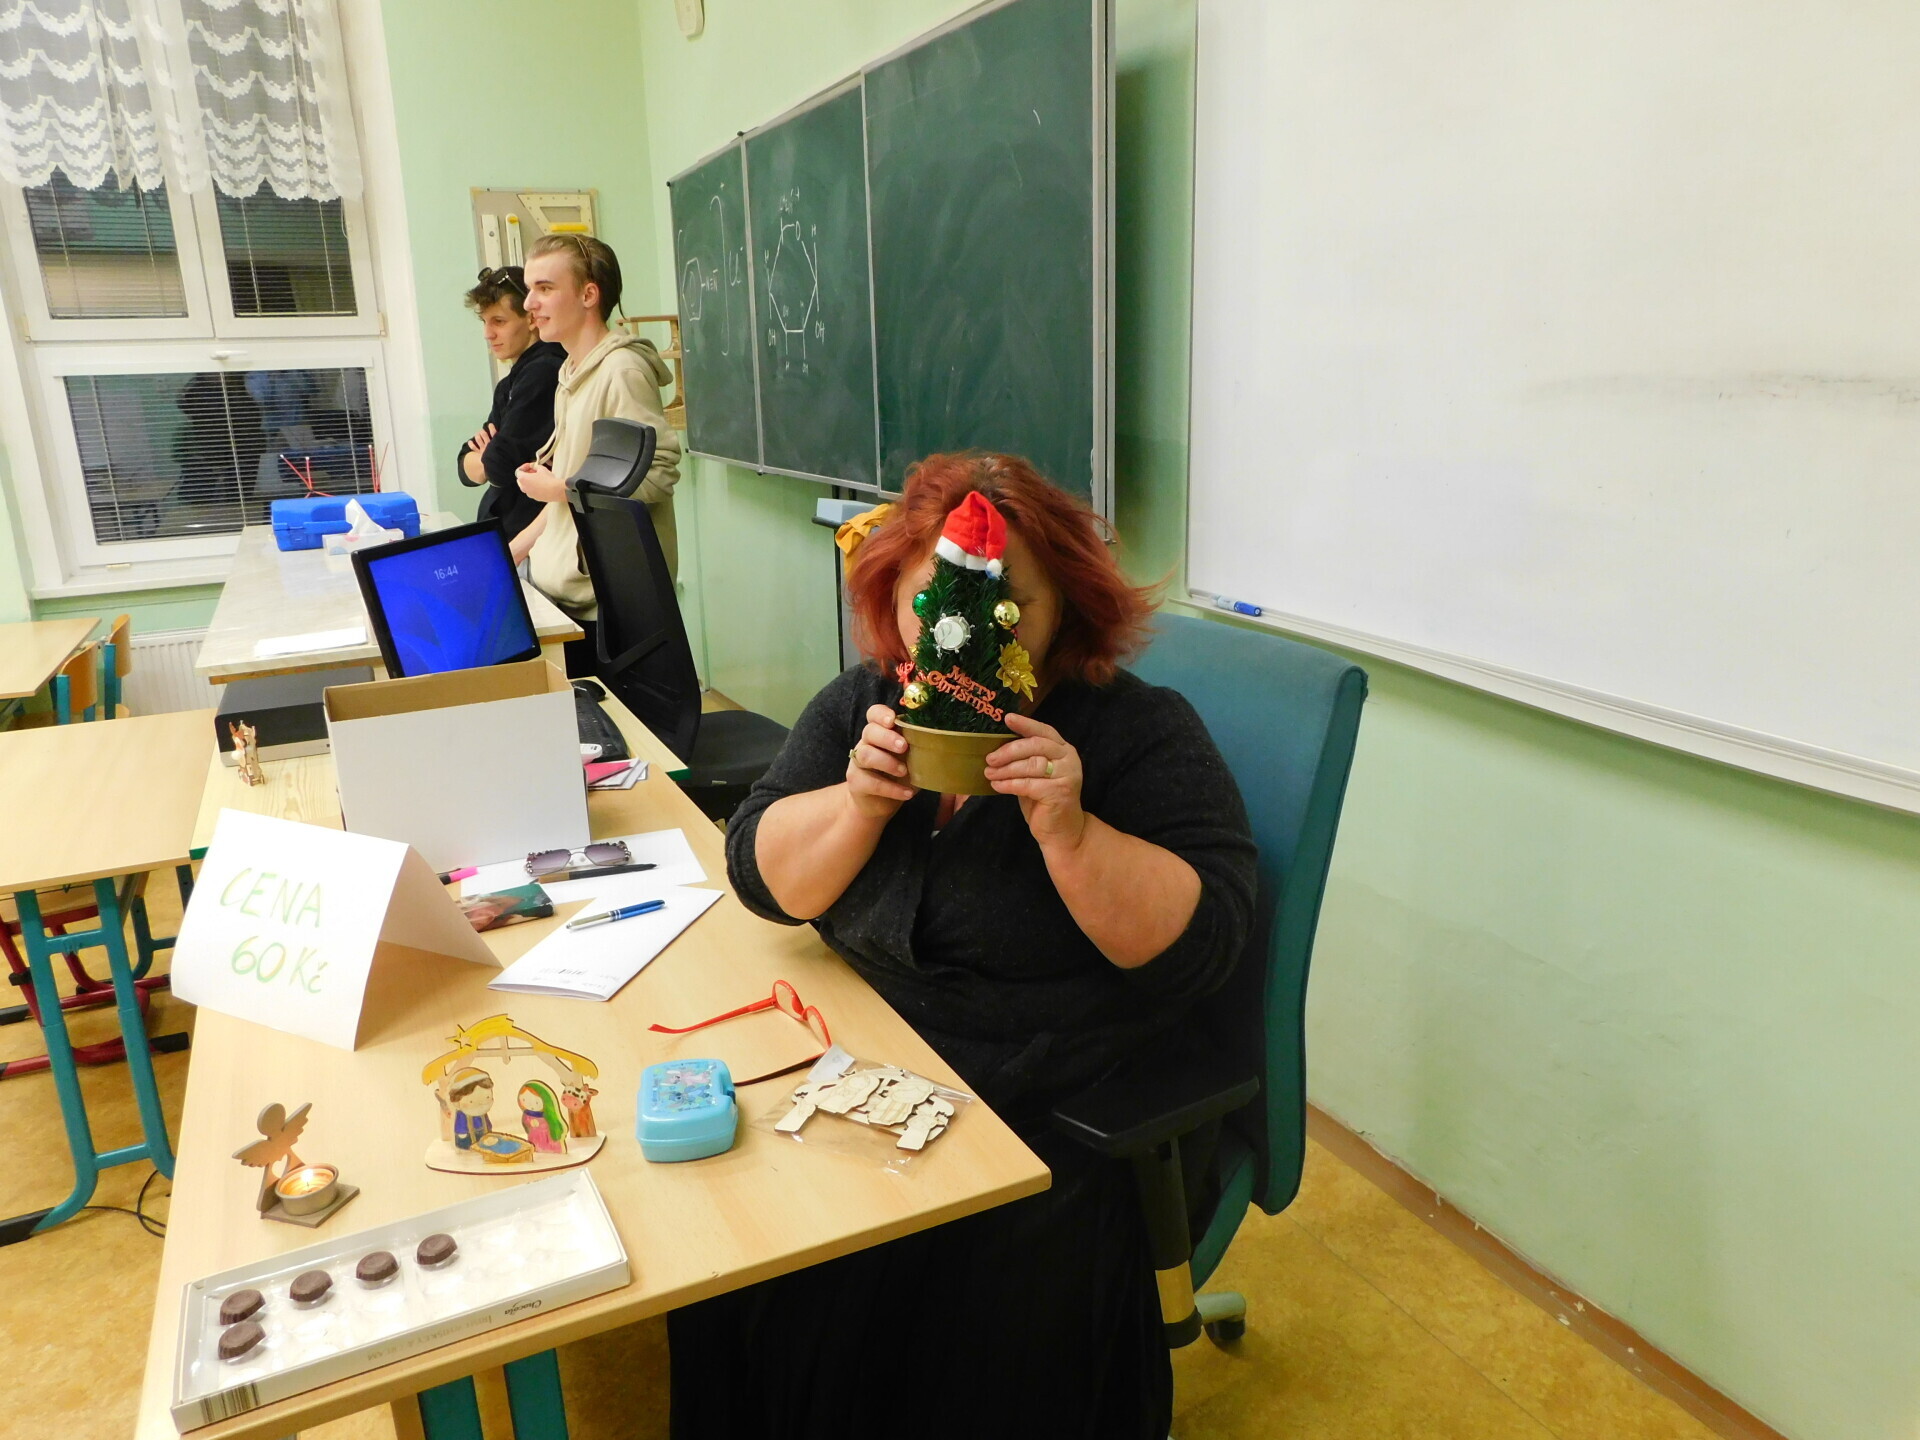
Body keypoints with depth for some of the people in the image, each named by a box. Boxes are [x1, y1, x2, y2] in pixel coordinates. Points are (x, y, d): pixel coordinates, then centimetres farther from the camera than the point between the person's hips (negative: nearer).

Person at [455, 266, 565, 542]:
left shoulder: (544, 372, -13)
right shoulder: (510, 384, 16)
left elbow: (501, 467, -17)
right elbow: (466, 467, 15)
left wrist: (485, 457, 5)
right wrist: (491, 456, -6)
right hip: (502, 534, 8)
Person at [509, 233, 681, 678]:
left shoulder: (622, 370, -11)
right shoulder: (571, 376, 17)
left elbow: (657, 474, -19)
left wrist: (558, 489, -12)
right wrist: (513, 552, 18)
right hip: (563, 594, 8)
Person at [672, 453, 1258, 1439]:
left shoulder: (1144, 733, -9)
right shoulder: (863, 706, 4)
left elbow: (1200, 943, -16)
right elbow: (763, 879, -2)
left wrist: (1066, 830, -28)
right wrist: (861, 802, -20)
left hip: (1069, 1129, -4)